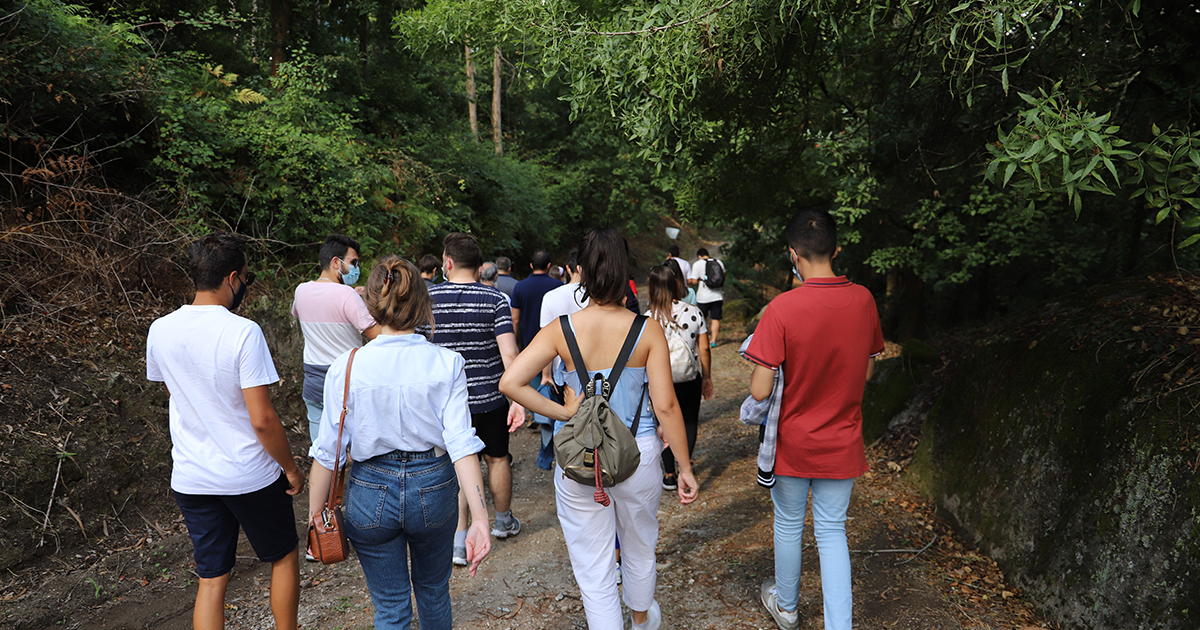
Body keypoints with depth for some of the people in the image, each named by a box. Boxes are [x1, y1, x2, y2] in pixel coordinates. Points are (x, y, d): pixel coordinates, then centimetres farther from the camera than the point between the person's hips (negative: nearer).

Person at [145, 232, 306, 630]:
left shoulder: (160, 331, -2)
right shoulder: (243, 332, -20)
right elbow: (262, 419, -21)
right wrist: (291, 469, -8)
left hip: (190, 478, 5)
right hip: (251, 477, -5)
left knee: (211, 580, 15)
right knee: (284, 557, 19)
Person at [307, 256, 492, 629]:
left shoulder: (346, 368, -13)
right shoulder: (447, 364, -13)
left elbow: (328, 450, -9)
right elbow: (461, 443, -18)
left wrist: (315, 513, 4)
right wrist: (480, 518, -17)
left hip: (371, 493, -1)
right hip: (433, 488, 1)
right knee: (434, 592, 26)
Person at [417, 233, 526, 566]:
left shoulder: (428, 299, -6)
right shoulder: (495, 300, -9)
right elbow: (509, 354, -16)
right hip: (491, 398, 0)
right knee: (497, 458, 18)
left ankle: (459, 541, 5)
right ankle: (504, 521, 37)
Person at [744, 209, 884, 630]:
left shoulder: (782, 309, -23)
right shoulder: (863, 300, -8)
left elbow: (760, 391, -22)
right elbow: (866, 372, 4)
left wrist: (765, 360, -2)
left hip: (793, 441, -3)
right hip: (842, 442, 3)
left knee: (789, 524, 18)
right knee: (832, 530, 16)